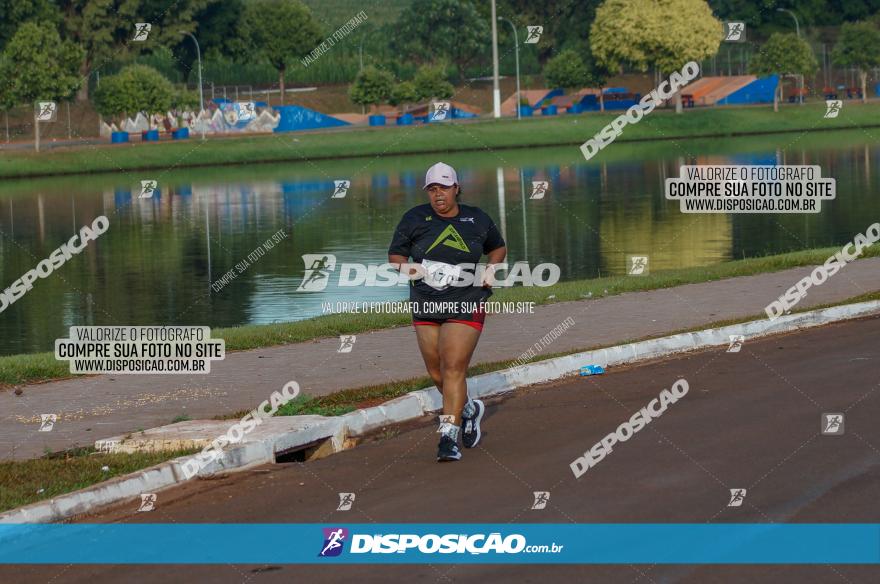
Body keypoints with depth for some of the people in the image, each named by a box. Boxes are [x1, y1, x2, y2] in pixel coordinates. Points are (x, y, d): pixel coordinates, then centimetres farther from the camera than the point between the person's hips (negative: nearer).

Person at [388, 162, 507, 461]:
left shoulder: (477, 219, 5)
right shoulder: (415, 218, 3)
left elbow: (498, 248, 22)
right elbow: (395, 254, 9)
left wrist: (491, 270, 3)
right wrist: (409, 270, -12)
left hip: (466, 305, -3)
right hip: (426, 305, 3)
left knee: (454, 368, -14)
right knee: (436, 372, 10)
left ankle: (449, 437, -14)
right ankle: (469, 410, 39)